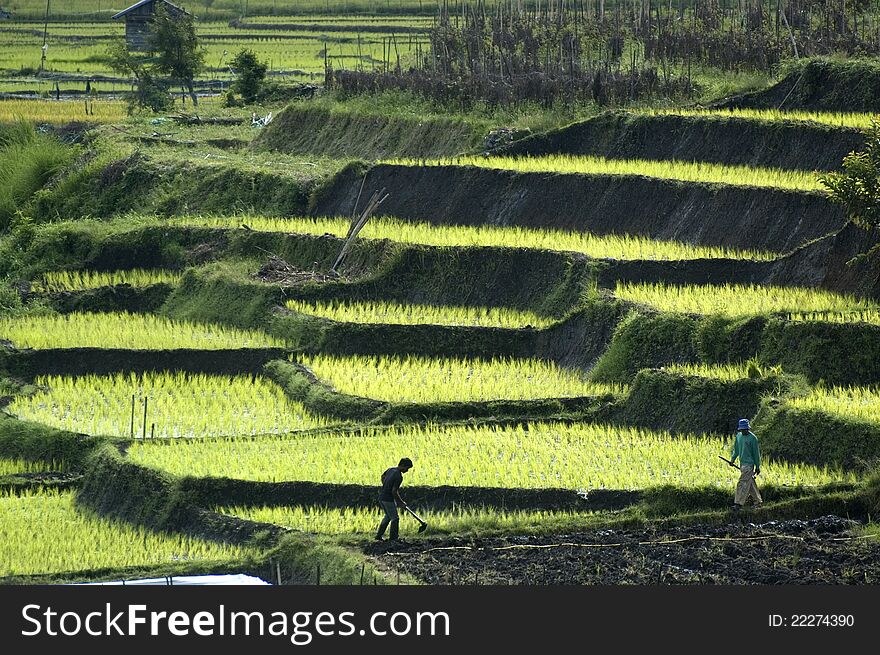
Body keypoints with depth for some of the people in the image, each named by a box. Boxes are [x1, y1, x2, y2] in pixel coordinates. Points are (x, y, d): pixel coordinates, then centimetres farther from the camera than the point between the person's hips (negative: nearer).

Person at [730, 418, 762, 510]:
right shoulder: (739, 436, 8)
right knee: (750, 484, 14)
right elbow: (736, 449, 20)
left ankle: (738, 503, -16)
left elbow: (756, 453, -8)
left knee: (743, 483, -13)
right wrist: (733, 459, 7)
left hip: (749, 464, -8)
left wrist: (757, 466, -7)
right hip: (742, 463, 8)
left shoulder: (752, 438, -12)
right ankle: (758, 502, 24)